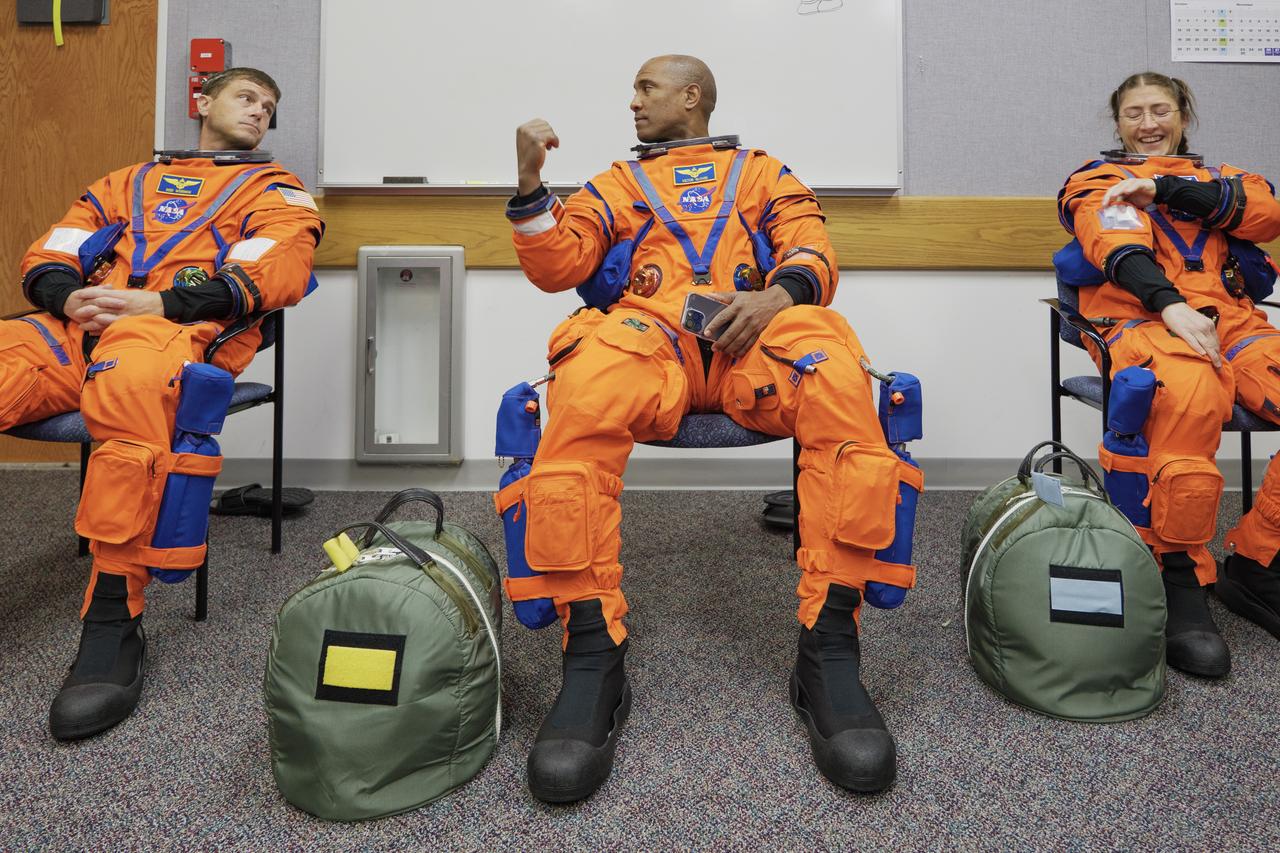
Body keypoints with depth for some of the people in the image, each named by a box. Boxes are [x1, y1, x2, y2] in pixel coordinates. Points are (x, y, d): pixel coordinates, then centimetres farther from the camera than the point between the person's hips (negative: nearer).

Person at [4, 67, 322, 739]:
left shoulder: (273, 190, 22)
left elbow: (272, 270, 0)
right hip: (77, 327, 4)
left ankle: (114, 625, -34)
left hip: (179, 331, -4)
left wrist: (153, 302, -10)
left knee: (129, 386, -41)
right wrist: (71, 298, -2)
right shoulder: (129, 180, 34)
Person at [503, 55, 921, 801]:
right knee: (579, 403, -38)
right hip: (644, 333, 0)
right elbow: (557, 266, 20)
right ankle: (594, 659, -32)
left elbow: (813, 251, 13)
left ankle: (829, 649, -30)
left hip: (757, 332, 0)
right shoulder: (618, 184, 34)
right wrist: (531, 184, 5)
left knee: (843, 389, -36)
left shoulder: (765, 172, 31)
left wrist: (778, 294, -10)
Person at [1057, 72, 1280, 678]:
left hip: (1231, 321, 4)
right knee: (1192, 394, -40)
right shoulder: (1098, 180, 22)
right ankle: (1178, 578, -27)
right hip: (1142, 319, -4)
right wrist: (1169, 302, -22)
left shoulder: (1217, 178, 32)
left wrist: (1165, 187, -1)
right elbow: (1117, 245, -2)